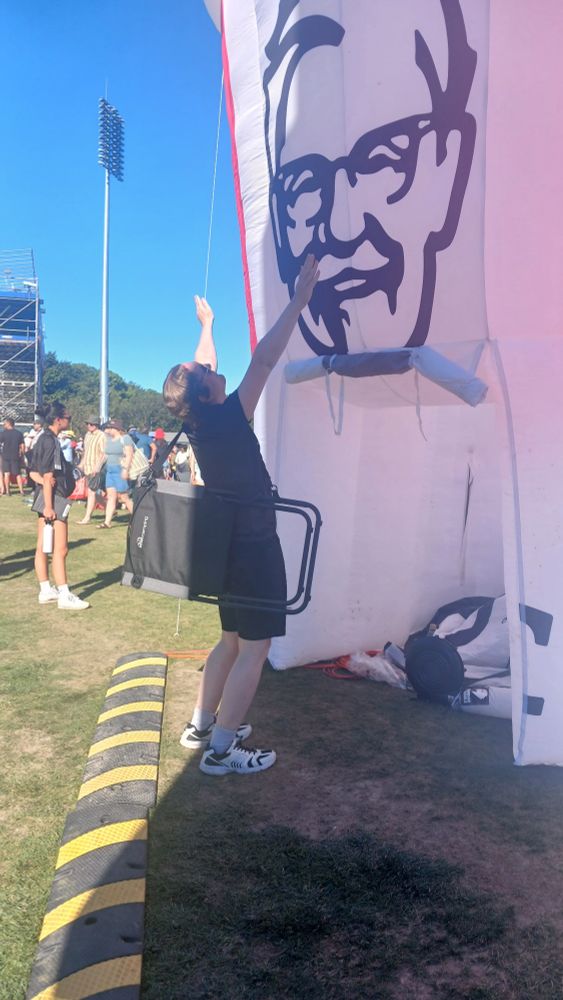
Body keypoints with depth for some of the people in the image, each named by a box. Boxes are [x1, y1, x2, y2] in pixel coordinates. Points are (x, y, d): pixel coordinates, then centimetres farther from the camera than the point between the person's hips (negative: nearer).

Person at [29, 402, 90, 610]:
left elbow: (34, 472, 13)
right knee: (60, 549, -7)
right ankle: (64, 597, -4)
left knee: (42, 548, 11)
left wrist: (44, 481, -6)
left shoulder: (45, 439, 13)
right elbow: (48, 476, -19)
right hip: (53, 498, -10)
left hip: (45, 497, 10)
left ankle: (46, 591, 18)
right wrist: (48, 506, -20)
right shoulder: (50, 441, -15)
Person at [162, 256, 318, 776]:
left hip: (228, 544, 9)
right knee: (255, 647, -1)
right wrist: (299, 302, -13)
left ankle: (202, 724, 27)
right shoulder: (227, 419, -19)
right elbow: (264, 359, -19)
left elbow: (205, 365, 17)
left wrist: (208, 323, 32)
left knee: (233, 641, 20)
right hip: (255, 547, -8)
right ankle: (221, 748, 3)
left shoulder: (198, 423, 1)